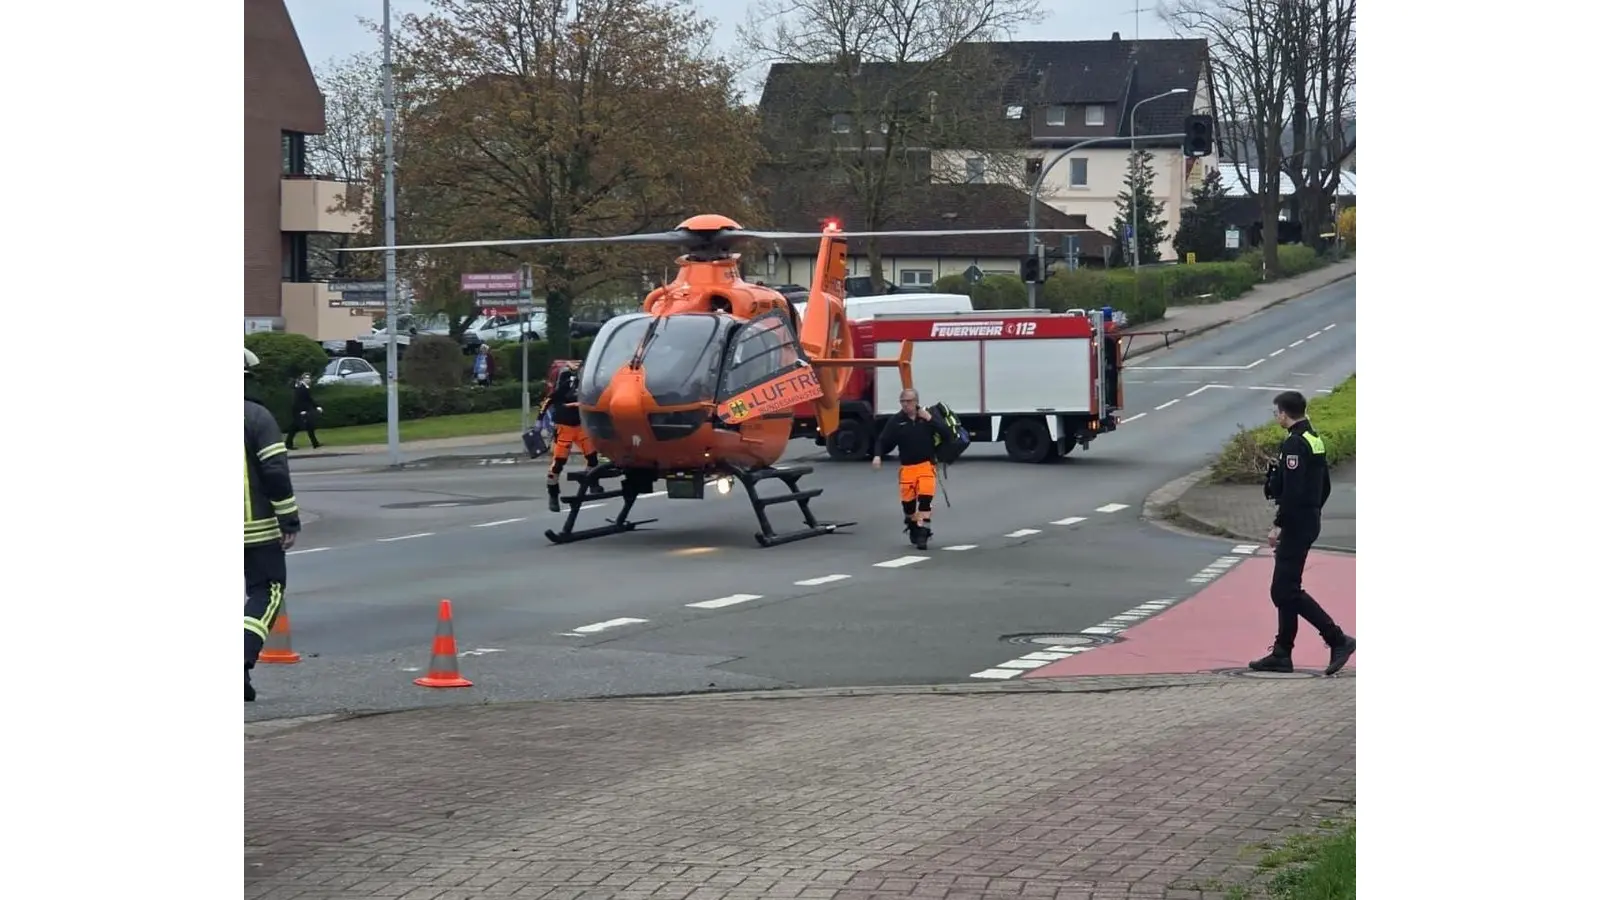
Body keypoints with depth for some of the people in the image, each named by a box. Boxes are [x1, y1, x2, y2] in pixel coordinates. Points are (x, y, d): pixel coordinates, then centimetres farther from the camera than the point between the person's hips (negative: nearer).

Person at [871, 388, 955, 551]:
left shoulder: (928, 415, 0)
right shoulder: (896, 421, 0)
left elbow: (947, 434, -7)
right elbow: (884, 441, 0)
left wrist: (930, 419, -14)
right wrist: (878, 456, -16)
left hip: (926, 464, -1)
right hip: (907, 467, 2)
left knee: (925, 497, -17)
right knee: (908, 501, 6)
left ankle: (922, 533, -15)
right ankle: (913, 530, 31)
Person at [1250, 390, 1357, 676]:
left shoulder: (1295, 444, -18)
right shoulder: (1315, 440, 13)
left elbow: (1292, 491, -24)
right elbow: (1325, 487, 19)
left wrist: (1278, 524, -20)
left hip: (1296, 525, -10)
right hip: (1310, 522, 10)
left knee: (1287, 590, -8)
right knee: (1284, 590, 13)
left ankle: (1337, 639, -10)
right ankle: (1282, 654, 16)